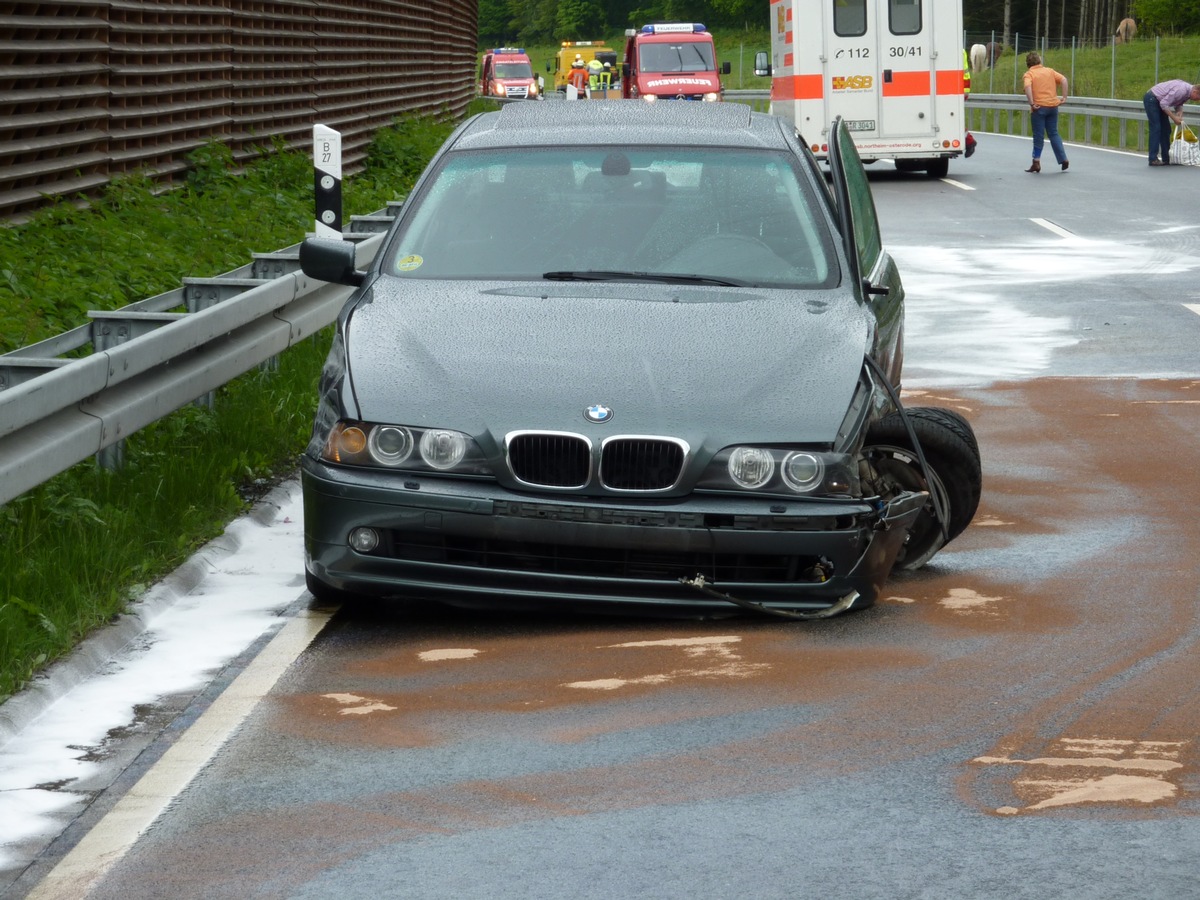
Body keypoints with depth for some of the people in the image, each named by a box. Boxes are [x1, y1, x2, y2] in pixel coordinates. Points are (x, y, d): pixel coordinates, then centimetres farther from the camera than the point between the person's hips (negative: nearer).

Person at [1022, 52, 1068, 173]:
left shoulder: (1029, 74, -1)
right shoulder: (1049, 71, 11)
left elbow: (1027, 87, -20)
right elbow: (1063, 79, 0)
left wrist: (1032, 104, -19)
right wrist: (1064, 97, 1)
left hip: (1039, 107, -4)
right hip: (1053, 105, 4)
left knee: (1038, 136, 3)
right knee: (1053, 133, 14)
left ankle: (1036, 162, 2)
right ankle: (1063, 159, 10)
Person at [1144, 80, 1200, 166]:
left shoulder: (1188, 91, -1)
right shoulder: (1181, 90, -29)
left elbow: (1179, 104, 11)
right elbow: (1164, 104, -27)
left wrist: (1180, 113, -10)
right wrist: (1174, 118, -22)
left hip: (1159, 101, 10)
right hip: (1151, 99, -10)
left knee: (1166, 129, 7)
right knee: (1156, 129, -13)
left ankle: (1166, 158, 9)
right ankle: (1153, 159, -13)